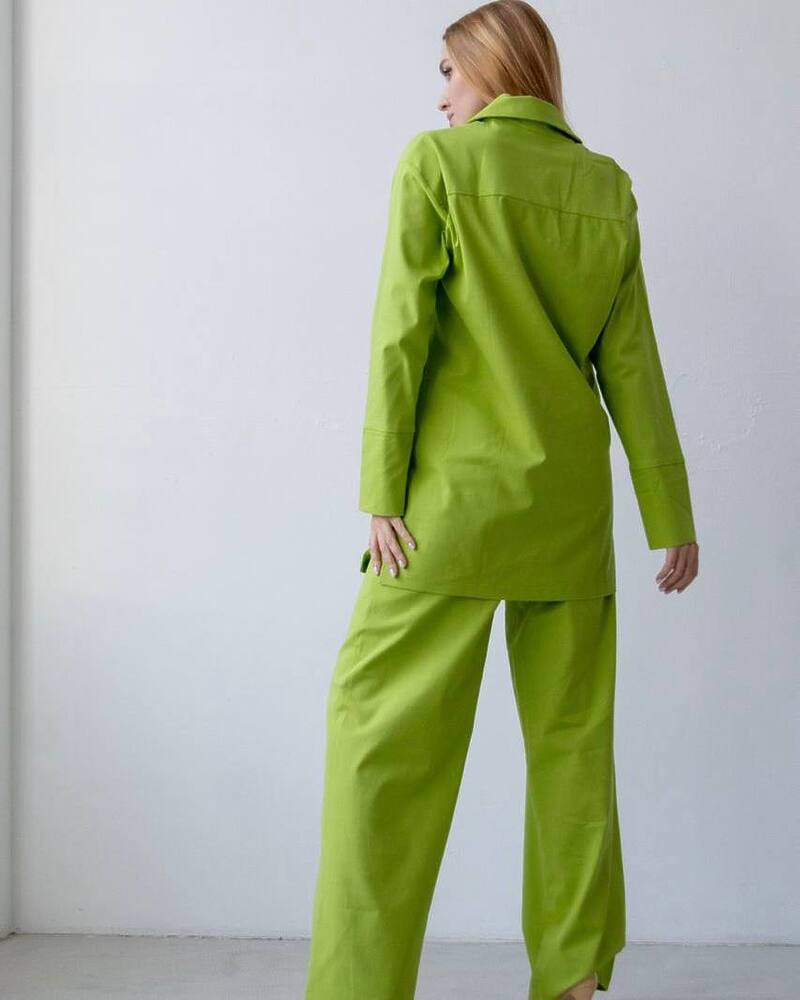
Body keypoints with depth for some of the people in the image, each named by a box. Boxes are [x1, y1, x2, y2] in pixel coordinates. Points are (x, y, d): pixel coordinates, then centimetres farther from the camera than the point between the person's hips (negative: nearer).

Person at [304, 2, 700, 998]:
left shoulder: (438, 160, -2)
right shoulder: (607, 187, 10)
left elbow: (403, 329, -9)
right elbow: (632, 363, 7)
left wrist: (382, 491, -8)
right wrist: (669, 515, 9)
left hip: (458, 490, -4)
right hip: (570, 499, 5)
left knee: (385, 721, 1)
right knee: (571, 733, 11)